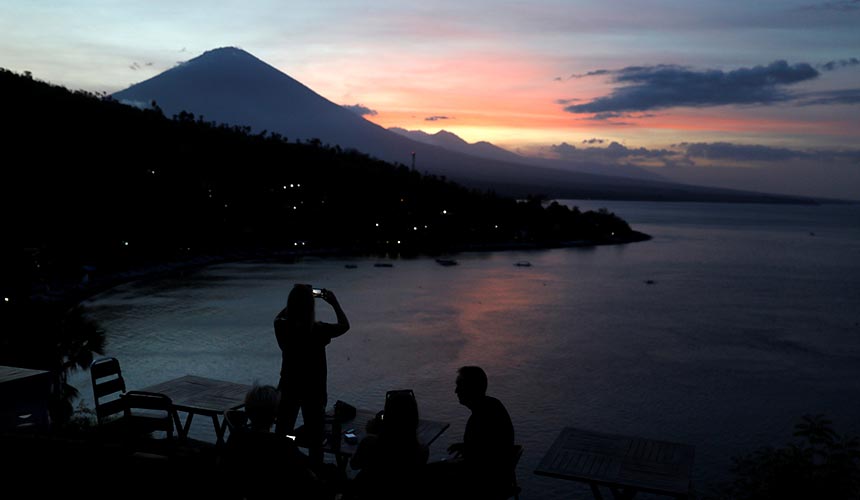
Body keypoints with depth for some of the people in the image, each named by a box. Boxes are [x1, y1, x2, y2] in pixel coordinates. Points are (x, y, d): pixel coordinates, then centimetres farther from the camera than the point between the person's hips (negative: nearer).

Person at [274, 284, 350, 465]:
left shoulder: (282, 327, -12)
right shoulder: (318, 330, -21)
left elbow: (279, 316, 15)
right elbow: (345, 325, -3)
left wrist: (296, 300, 13)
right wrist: (334, 303, 4)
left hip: (288, 388, 3)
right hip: (313, 389, -3)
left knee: (282, 434, 16)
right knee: (315, 436, 9)